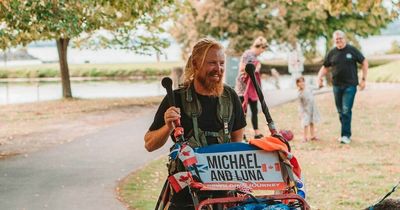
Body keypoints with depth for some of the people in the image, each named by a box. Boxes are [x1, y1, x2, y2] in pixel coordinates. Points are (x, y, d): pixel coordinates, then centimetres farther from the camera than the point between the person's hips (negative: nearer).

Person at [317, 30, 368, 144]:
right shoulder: (332, 53, 6)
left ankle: (346, 135, -8)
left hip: (350, 85, -4)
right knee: (340, 111, 10)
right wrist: (319, 77, -4)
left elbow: (364, 62, 5)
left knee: (346, 110, -11)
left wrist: (363, 79, 0)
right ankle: (346, 133, 23)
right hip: (337, 86, 4)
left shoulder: (352, 50, -2)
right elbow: (325, 67, 15)